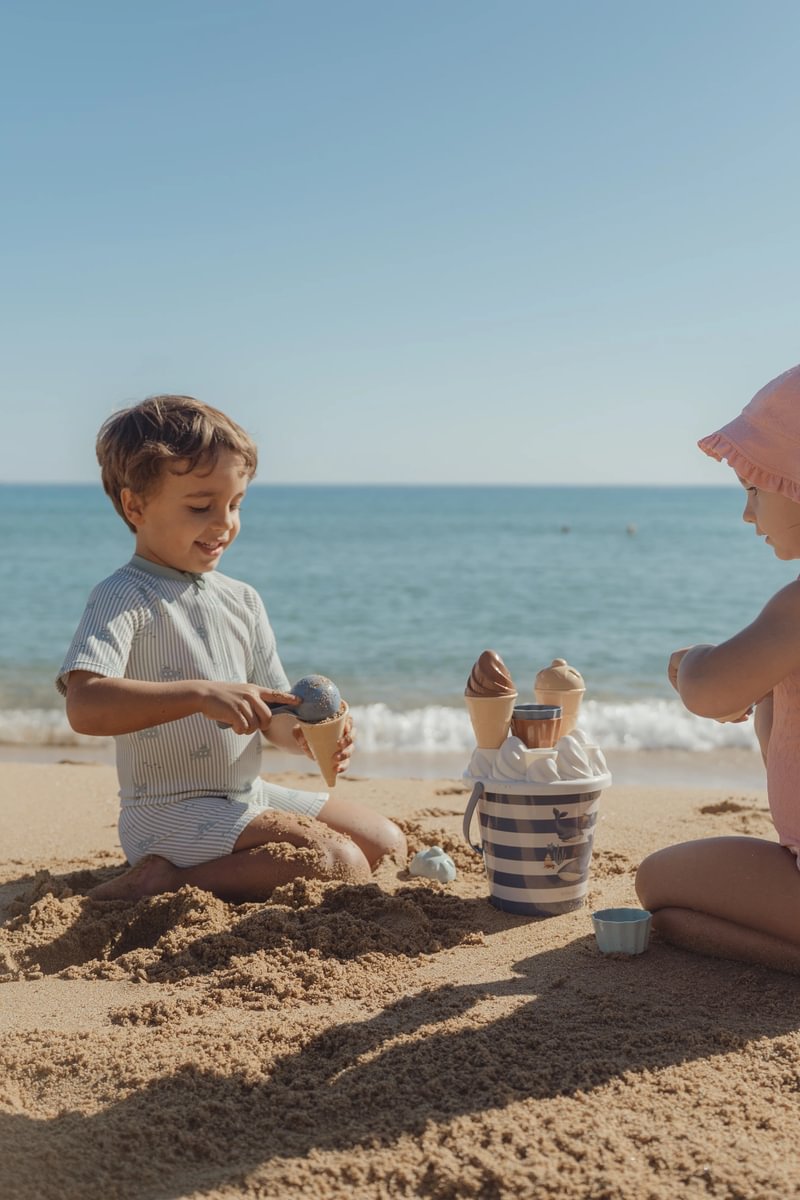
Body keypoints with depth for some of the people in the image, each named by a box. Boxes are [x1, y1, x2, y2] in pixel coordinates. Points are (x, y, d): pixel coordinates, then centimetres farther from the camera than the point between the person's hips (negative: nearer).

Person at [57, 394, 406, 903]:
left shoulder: (242, 600, 9)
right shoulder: (124, 598, -14)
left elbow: (273, 714, 10)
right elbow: (85, 706, -31)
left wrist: (308, 735, -13)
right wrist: (201, 695, -38)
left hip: (250, 796, 9)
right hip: (171, 814, -9)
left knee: (388, 844, 10)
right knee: (340, 863, -21)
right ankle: (166, 884, -13)